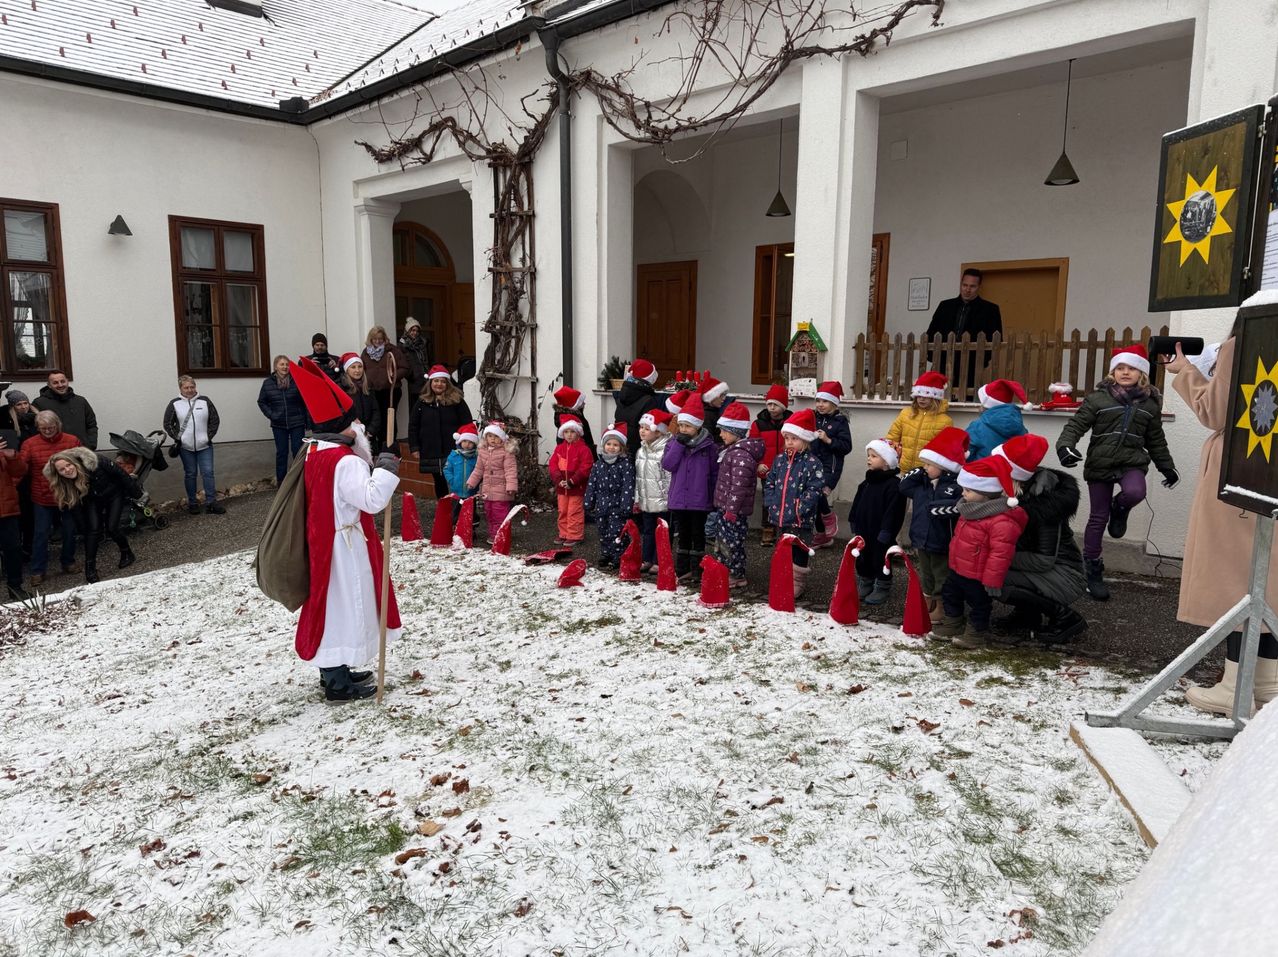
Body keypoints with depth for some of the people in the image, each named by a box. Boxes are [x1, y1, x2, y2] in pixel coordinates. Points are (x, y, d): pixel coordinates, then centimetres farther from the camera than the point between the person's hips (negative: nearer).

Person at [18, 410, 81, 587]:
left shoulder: (72, 441, -5)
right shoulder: (29, 444, -7)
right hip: (42, 498, -1)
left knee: (70, 531, 13)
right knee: (41, 534, 3)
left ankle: (68, 562, 32)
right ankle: (37, 571, 13)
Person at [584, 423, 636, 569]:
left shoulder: (626, 464, -9)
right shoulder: (598, 464, 7)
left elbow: (628, 486, -14)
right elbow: (592, 485, 11)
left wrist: (626, 506, -18)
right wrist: (588, 504, 8)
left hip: (617, 507, -5)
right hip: (601, 505, 5)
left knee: (616, 533, -6)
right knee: (603, 532, 13)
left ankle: (618, 558, 5)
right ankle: (605, 555, 27)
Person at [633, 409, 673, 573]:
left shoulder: (665, 451, -16)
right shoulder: (640, 452, 9)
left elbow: (669, 477, -16)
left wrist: (667, 499, -15)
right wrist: (637, 499, 15)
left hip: (662, 502, -7)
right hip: (646, 502, 7)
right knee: (647, 531, 16)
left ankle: (658, 562, 12)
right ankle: (646, 560, 25)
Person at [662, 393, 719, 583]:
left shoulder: (709, 446, -5)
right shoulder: (675, 444, 4)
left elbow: (715, 473, -1)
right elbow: (667, 464, -10)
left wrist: (714, 498, -2)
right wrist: (679, 444, -15)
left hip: (700, 501, -3)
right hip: (678, 500, 3)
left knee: (698, 536, 7)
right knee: (683, 536, 13)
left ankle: (696, 570, 15)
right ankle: (682, 570, 22)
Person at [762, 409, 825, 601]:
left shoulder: (812, 463, -11)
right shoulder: (779, 460, 8)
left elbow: (814, 490, -16)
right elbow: (770, 483, 13)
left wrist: (799, 509, -20)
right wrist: (771, 503, 0)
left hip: (800, 520, -6)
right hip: (780, 517, 6)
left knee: (798, 553, 5)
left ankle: (797, 585, 16)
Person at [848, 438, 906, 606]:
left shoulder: (893, 485, -18)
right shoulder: (867, 482, 7)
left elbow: (892, 511, -21)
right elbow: (857, 504, 15)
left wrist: (886, 532, -21)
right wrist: (854, 523, 14)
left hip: (880, 535, -7)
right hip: (864, 531, 7)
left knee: (880, 561, 6)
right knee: (862, 560, 16)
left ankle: (882, 588, 21)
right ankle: (864, 585, 32)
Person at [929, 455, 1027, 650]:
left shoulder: (1002, 522, -30)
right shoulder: (971, 510, 2)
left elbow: (1000, 553, -29)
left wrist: (992, 581, -25)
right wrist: (954, 561, 22)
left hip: (977, 576, -9)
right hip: (958, 569, 9)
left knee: (979, 605, 12)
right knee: (950, 595, 22)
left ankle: (976, 633, 30)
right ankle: (952, 625, 39)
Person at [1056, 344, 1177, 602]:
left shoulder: (1150, 403, 8)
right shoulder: (1098, 398, -2)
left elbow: (1156, 440, 17)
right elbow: (1076, 424, -7)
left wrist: (1167, 466, 21)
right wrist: (1065, 445, -25)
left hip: (1132, 463, 1)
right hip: (1099, 464, -1)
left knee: (1135, 493, -32)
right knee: (1098, 518, 4)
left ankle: (1119, 509, 7)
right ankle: (1092, 569, 19)